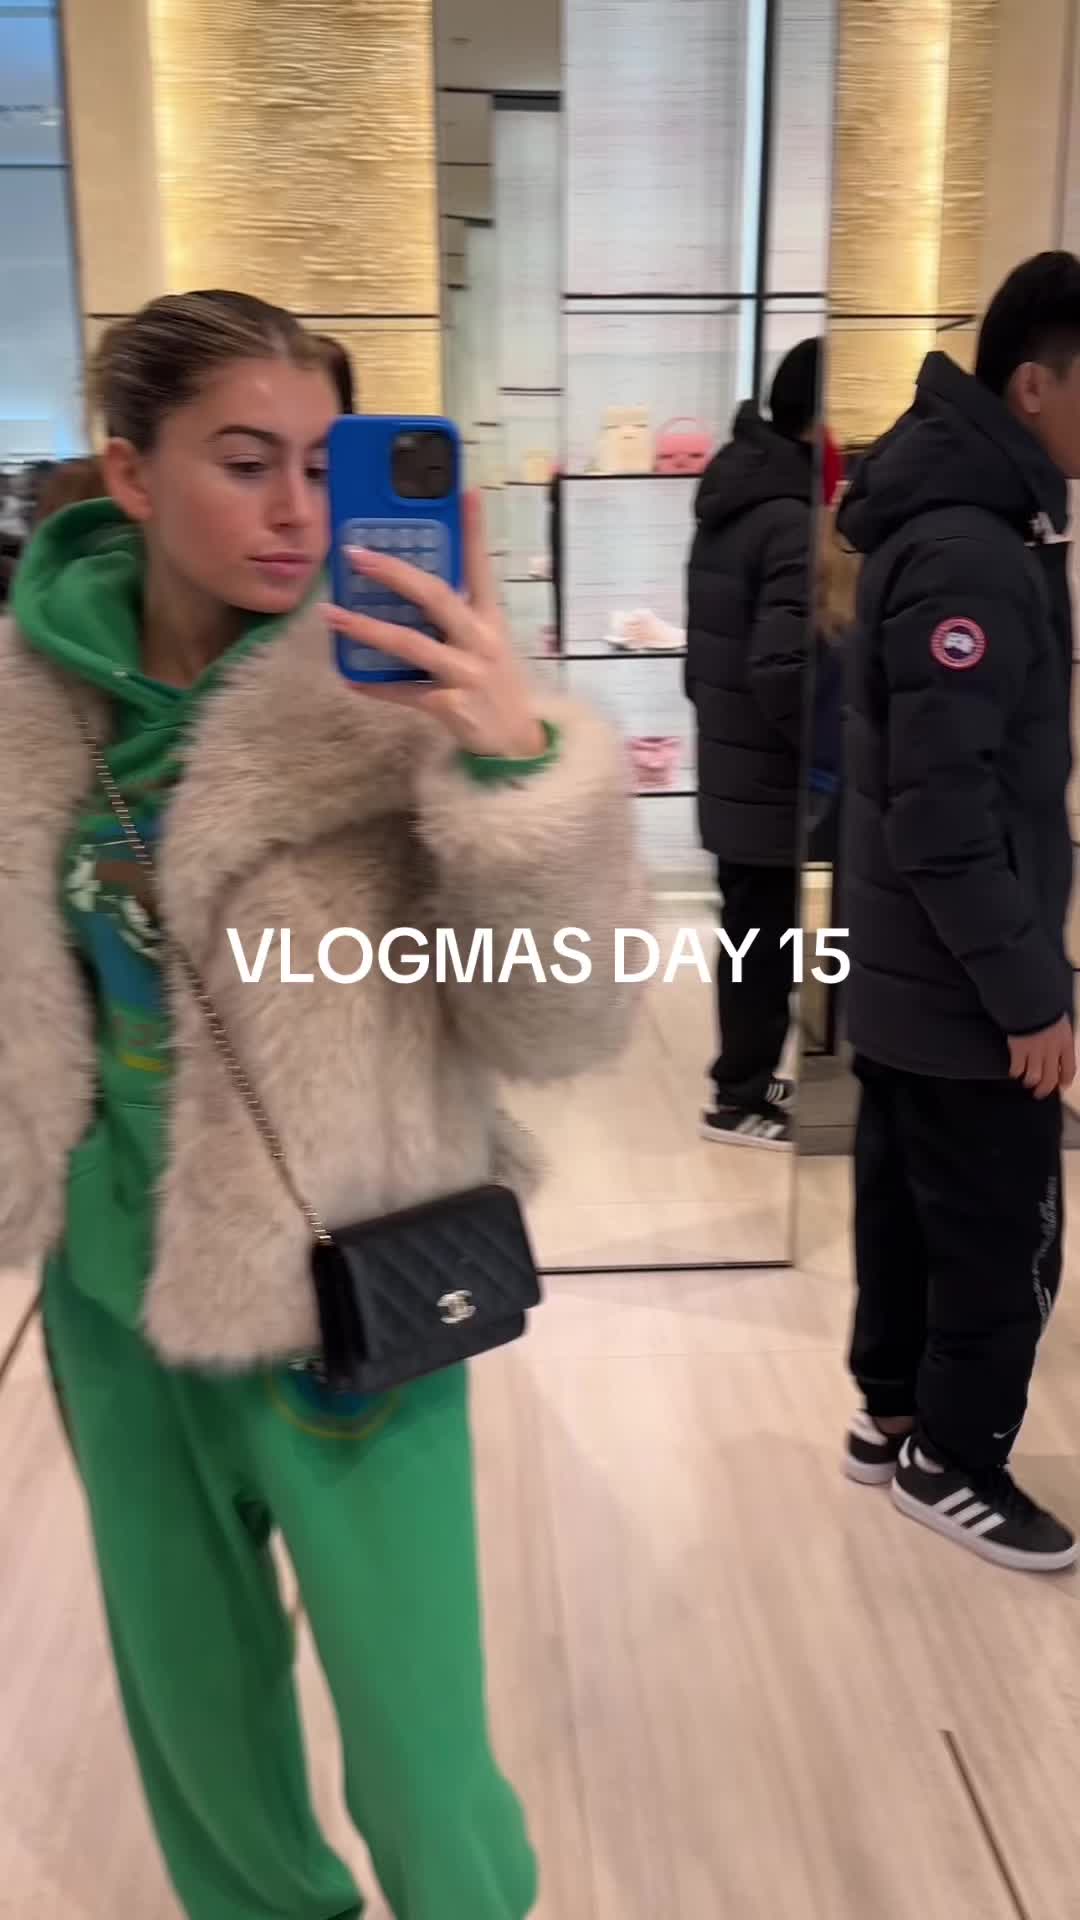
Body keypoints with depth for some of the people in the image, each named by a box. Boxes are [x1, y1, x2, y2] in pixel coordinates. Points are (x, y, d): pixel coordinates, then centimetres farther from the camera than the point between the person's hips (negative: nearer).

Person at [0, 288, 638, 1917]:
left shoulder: (388, 693, -16)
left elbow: (561, 1025, -21)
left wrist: (521, 761, -36)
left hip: (338, 1297, -4)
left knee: (417, 1756, 9)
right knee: (189, 1694, 24)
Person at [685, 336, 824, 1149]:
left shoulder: (731, 502, 10)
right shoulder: (795, 522, -21)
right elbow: (786, 672, -26)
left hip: (730, 770, 9)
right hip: (774, 782, -9)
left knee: (751, 933, 18)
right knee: (765, 942, 3)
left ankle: (749, 1079, 31)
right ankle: (742, 1099, 15)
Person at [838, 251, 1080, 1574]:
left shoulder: (952, 517, 9)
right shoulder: (974, 556, -22)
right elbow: (948, 815, -26)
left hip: (904, 974, 9)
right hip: (962, 994, -9)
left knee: (912, 1210, 20)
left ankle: (896, 1416, 36)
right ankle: (954, 1465, 24)